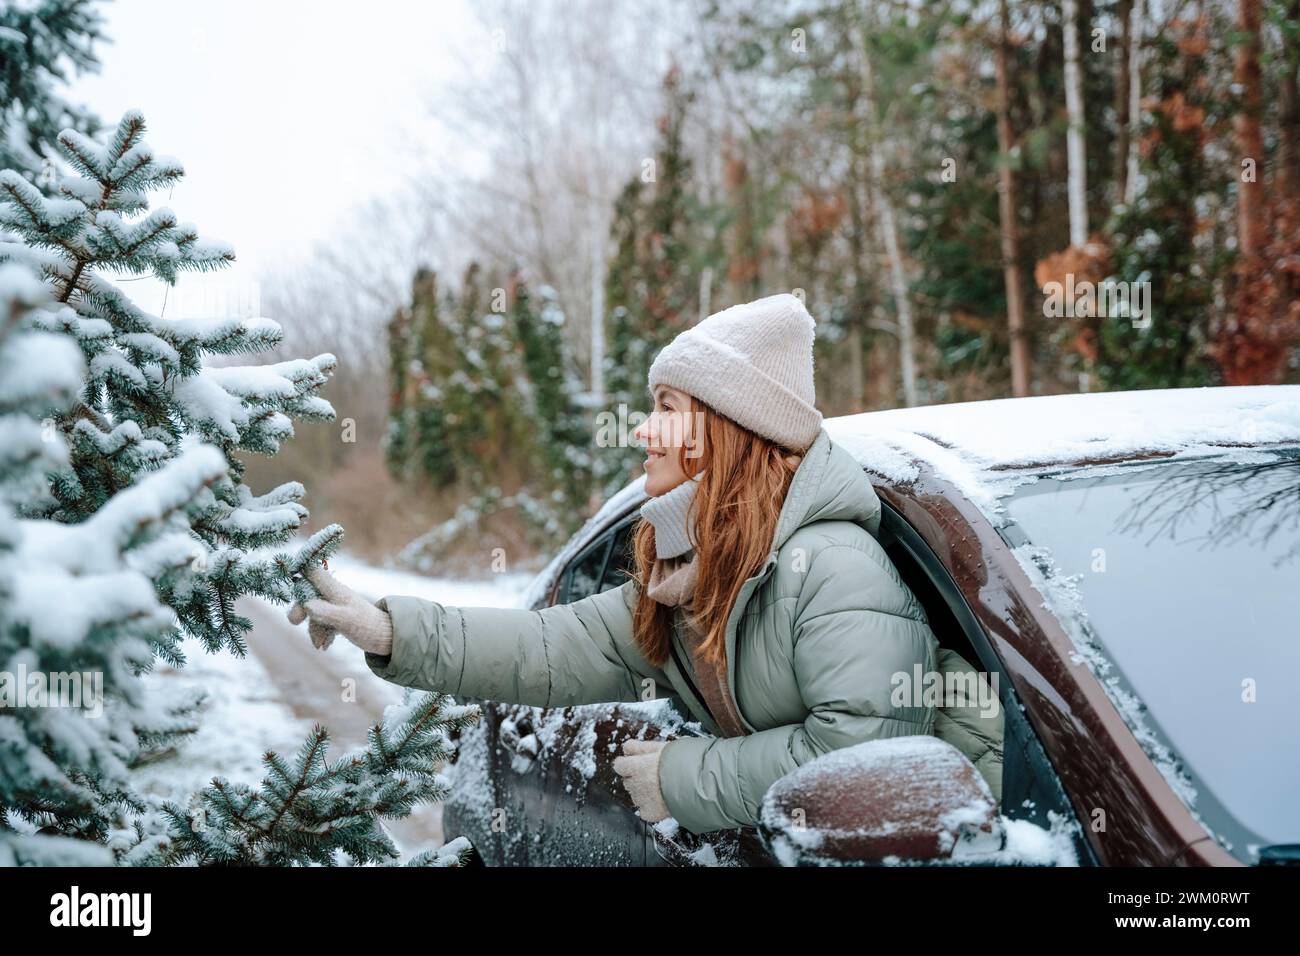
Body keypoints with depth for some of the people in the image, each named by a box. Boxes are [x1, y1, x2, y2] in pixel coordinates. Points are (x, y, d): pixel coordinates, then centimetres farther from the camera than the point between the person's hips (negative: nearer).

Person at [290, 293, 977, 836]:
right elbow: (559, 649, 4)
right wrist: (391, 632, -3)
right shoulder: (683, 577, 9)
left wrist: (689, 778, -18)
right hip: (759, 848, 7)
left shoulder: (833, 568, -19)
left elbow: (864, 749, -27)